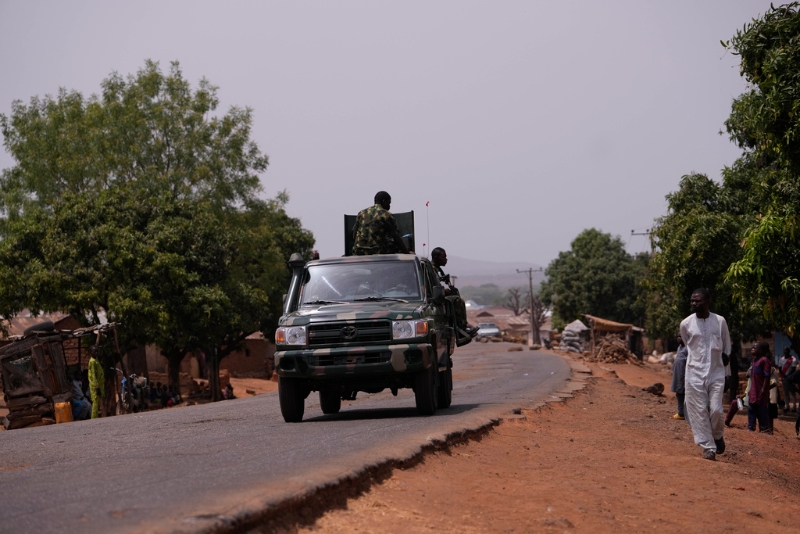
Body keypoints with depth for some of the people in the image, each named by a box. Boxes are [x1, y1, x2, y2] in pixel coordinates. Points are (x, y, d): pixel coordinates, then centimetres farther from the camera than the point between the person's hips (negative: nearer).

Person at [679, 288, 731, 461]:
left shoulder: (720, 321, -3)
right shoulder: (686, 324, -3)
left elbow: (727, 345, 12)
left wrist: (724, 358, 7)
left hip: (716, 373, -1)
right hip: (695, 373, 1)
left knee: (716, 410, -8)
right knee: (699, 411, -3)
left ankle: (718, 436, 21)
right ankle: (708, 447, 6)